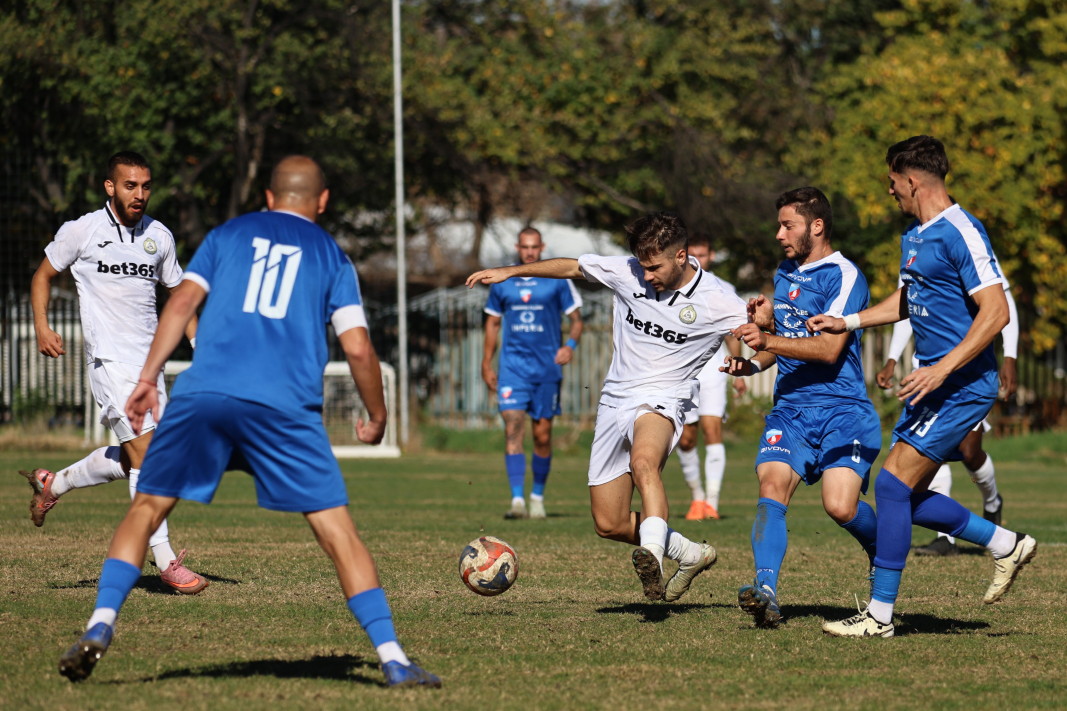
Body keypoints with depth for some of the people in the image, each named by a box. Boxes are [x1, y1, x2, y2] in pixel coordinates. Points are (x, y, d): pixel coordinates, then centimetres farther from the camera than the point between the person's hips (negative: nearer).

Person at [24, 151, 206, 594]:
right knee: (146, 454, -15)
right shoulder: (81, 231, -4)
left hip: (148, 359, 6)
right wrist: (42, 326, -7)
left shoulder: (159, 237, 8)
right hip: (109, 358, -6)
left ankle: (52, 484, 36)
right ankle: (165, 560, -13)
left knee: (130, 458, 11)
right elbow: (44, 275, 8)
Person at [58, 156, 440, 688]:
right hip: (286, 406, -1)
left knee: (146, 509, 13)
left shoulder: (227, 235, 20)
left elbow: (182, 303, 7)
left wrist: (147, 379, 7)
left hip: (202, 396, 1)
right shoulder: (331, 256, 17)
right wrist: (376, 418, 22)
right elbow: (357, 348, 9)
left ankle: (101, 625, -3)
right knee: (337, 531, 1)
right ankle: (392, 659, -3)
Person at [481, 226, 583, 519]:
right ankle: (517, 499, -20)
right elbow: (493, 323, 16)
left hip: (547, 367, 0)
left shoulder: (558, 281, 1)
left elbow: (576, 319, 4)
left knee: (542, 434, 5)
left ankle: (538, 497, 22)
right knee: (513, 427, -15)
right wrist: (487, 365, 13)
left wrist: (570, 344, -16)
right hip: (512, 366, 0)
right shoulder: (501, 283, 7)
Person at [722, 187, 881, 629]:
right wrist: (754, 363, 10)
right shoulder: (785, 276, 18)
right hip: (790, 410, 6)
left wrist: (768, 340, -25)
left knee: (840, 506, -20)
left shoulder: (844, 276, -7)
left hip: (842, 412, -6)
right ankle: (766, 592, -34)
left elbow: (829, 348, -17)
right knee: (772, 488, -20)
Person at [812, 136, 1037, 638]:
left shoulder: (961, 233, -16)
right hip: (933, 382, 10)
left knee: (893, 483, -13)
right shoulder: (913, 236, 13)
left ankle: (880, 615, -8)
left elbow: (996, 312, -22)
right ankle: (1006, 545, 23)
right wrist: (847, 322, 22)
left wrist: (942, 369, -26)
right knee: (906, 495, 9)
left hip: (963, 385, -10)